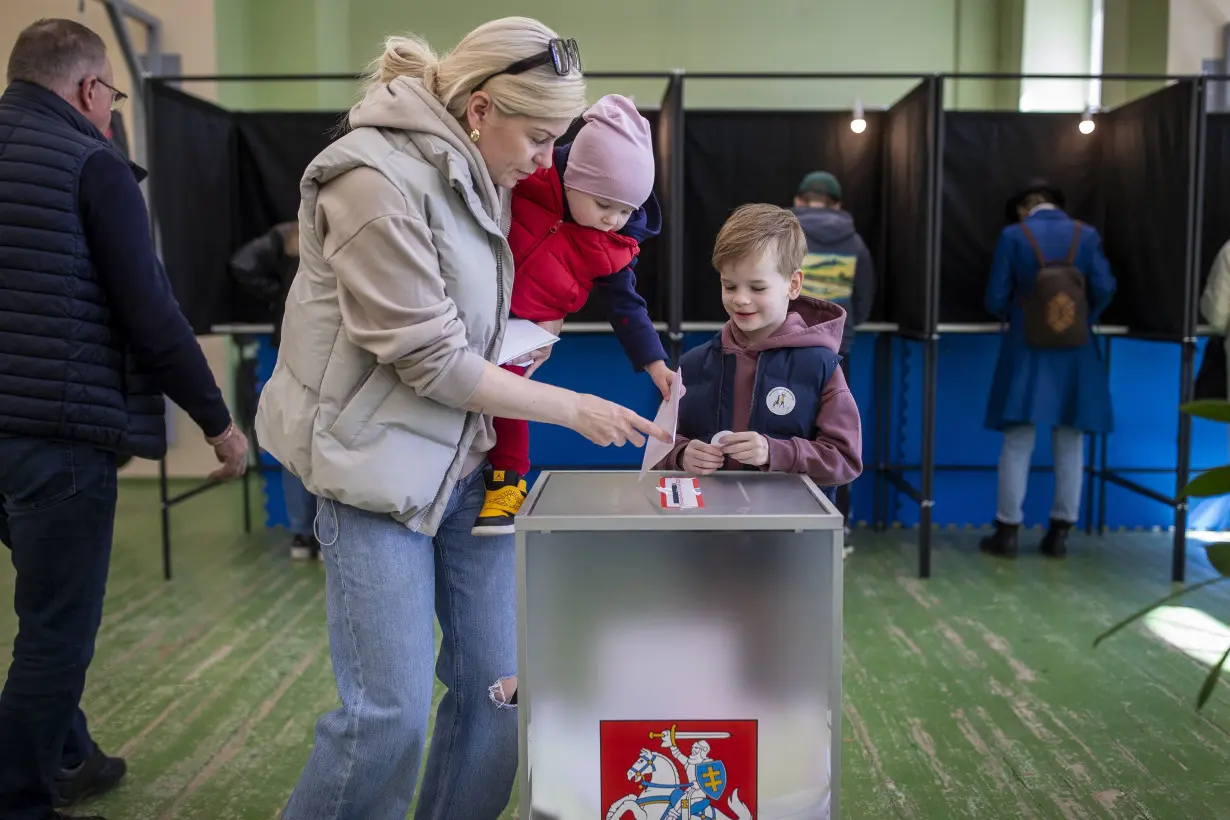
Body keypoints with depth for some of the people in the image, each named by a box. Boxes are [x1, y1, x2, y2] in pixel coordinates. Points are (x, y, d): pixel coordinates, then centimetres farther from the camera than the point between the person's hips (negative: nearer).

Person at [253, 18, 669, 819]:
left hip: (468, 459, 8)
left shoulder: (479, 175, 8)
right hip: (380, 462, -7)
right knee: (391, 709, -5)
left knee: (498, 686, 8)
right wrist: (570, 408, -10)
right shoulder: (378, 180, -16)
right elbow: (431, 360, -17)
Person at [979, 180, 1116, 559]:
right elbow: (1104, 288, -5)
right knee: (1070, 444, 8)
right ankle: (1059, 533, 13)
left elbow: (996, 298, -3)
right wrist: (1084, 320, 13)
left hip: (1027, 349, -2)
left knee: (1017, 443, 2)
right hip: (1074, 350, 2)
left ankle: (1007, 531, 5)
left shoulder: (1013, 235, -2)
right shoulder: (1086, 235, 4)